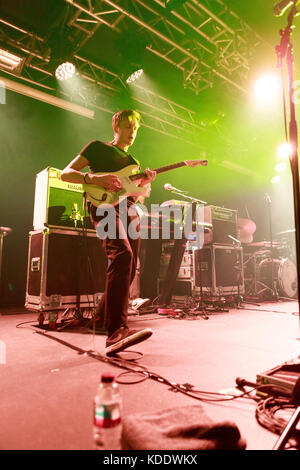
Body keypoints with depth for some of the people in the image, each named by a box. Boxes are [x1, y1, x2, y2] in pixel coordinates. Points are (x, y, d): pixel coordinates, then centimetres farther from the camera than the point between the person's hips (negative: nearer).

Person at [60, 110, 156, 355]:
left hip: (129, 210, 8)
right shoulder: (98, 147, 11)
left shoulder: (132, 161, 29)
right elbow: (65, 173, 3)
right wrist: (93, 178, -16)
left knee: (129, 269, 2)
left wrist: (145, 182, 2)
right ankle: (117, 331, -37)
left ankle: (101, 319, 19)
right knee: (123, 255, -32)